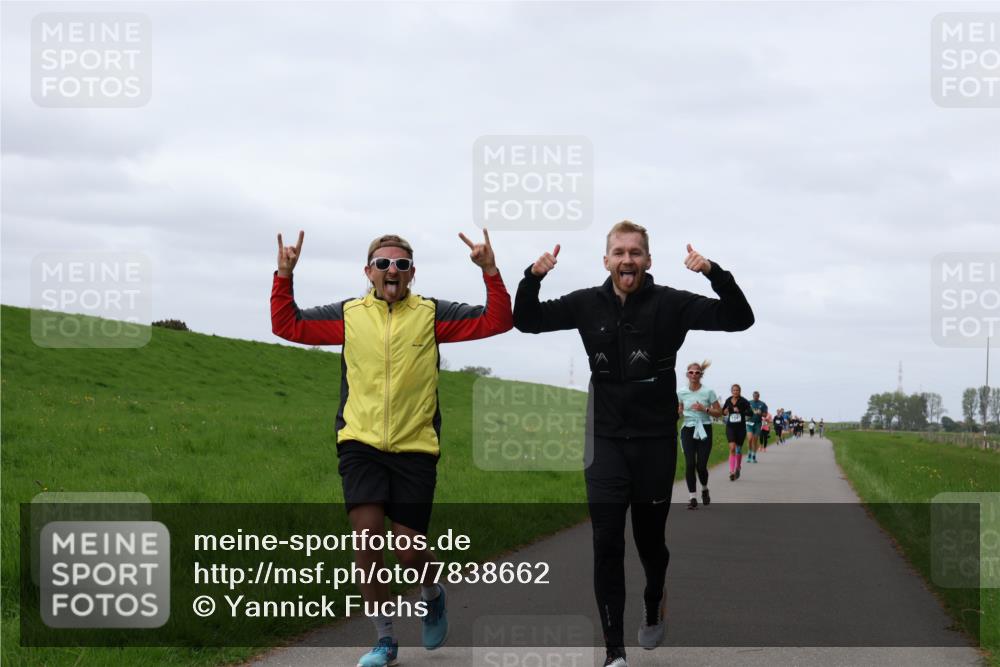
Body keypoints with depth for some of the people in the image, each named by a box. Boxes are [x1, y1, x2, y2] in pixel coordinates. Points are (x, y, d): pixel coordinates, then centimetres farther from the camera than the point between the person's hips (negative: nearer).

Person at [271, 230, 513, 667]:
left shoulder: (432, 315, 2)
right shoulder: (349, 315, 6)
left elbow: (496, 321, -3)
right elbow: (286, 325, 6)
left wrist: (490, 272, -16)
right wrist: (284, 277, -6)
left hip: (415, 449, -1)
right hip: (360, 445, 1)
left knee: (410, 552, -1)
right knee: (367, 536, -13)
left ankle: (433, 595, 36)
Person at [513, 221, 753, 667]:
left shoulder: (670, 303, -9)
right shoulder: (587, 304, -1)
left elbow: (739, 319, -14)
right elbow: (526, 322, 7)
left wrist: (715, 274, -31)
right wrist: (532, 277, -12)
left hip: (656, 442, -1)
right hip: (605, 442, 1)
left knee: (650, 538, 12)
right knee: (607, 544, -6)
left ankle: (653, 605, 45)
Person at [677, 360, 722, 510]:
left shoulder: (708, 392, -4)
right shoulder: (681, 393, 3)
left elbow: (719, 412, 1)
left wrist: (705, 409, -15)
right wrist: (677, 412, -3)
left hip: (704, 431, -2)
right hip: (688, 430, 2)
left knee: (701, 465, -4)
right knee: (690, 464, -9)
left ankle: (704, 489, 27)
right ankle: (692, 497, 0)